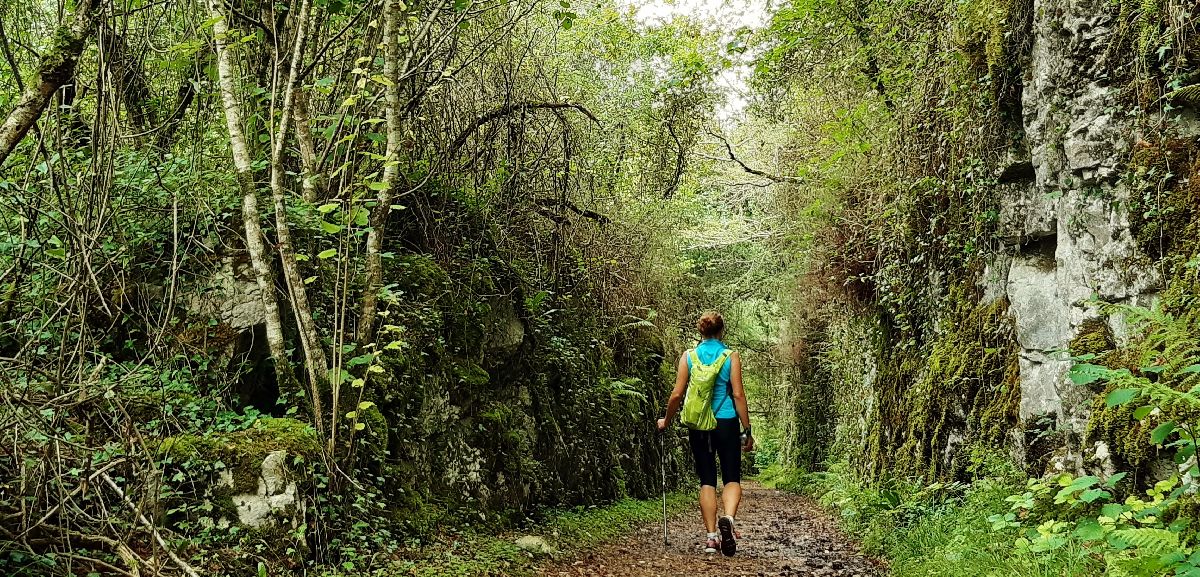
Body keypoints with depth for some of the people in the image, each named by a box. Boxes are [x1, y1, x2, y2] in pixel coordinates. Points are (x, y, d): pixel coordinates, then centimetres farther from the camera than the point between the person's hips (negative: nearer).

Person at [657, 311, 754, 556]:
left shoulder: (688, 356, 2)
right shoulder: (731, 356, -2)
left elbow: (677, 395, -1)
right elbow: (738, 394, -6)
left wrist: (666, 421, 14)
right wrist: (747, 430, -1)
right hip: (726, 423, -1)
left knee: (706, 480, 10)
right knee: (732, 478, 6)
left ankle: (712, 536, 5)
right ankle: (728, 518, -23)